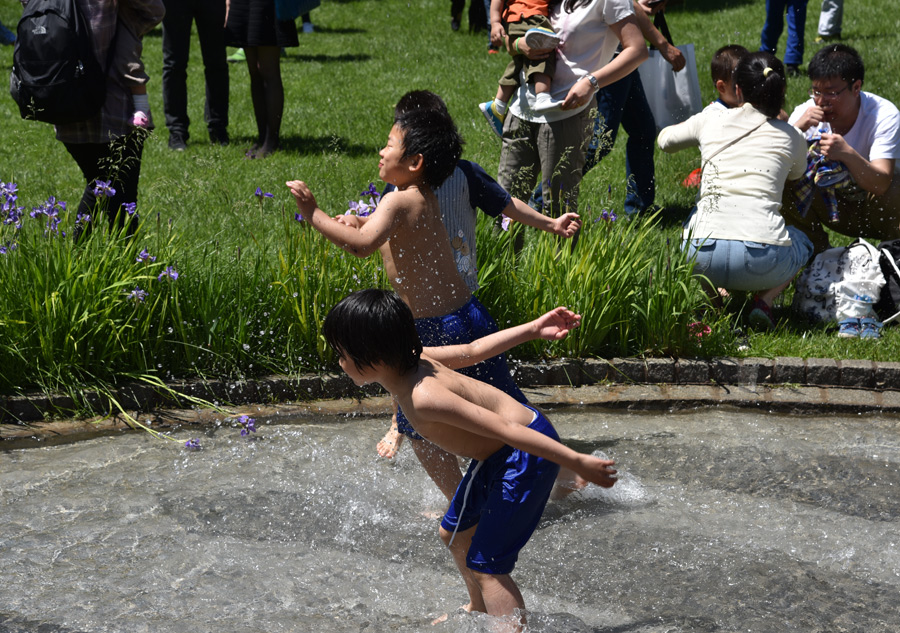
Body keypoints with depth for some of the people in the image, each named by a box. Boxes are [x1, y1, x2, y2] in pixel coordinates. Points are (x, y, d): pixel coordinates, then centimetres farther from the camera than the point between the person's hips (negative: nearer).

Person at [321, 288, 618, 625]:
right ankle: (478, 610, 48)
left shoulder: (424, 398, -34)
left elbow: (506, 430, -33)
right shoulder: (412, 359, -7)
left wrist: (577, 462, -30)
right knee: (454, 533, 27)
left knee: (486, 566, -13)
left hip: (528, 450, -10)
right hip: (496, 456, 10)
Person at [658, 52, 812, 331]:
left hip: (703, 257, 1)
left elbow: (665, 140, 32)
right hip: (763, 260, -1)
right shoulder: (792, 138, 11)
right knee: (802, 242, 35)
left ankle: (710, 296, 11)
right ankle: (764, 300, 7)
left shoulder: (710, 121, 11)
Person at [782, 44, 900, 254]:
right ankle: (817, 253, -1)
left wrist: (848, 154, -54)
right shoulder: (806, 113, -17)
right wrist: (797, 129, -39)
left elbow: (880, 184, -36)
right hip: (833, 205, 3)